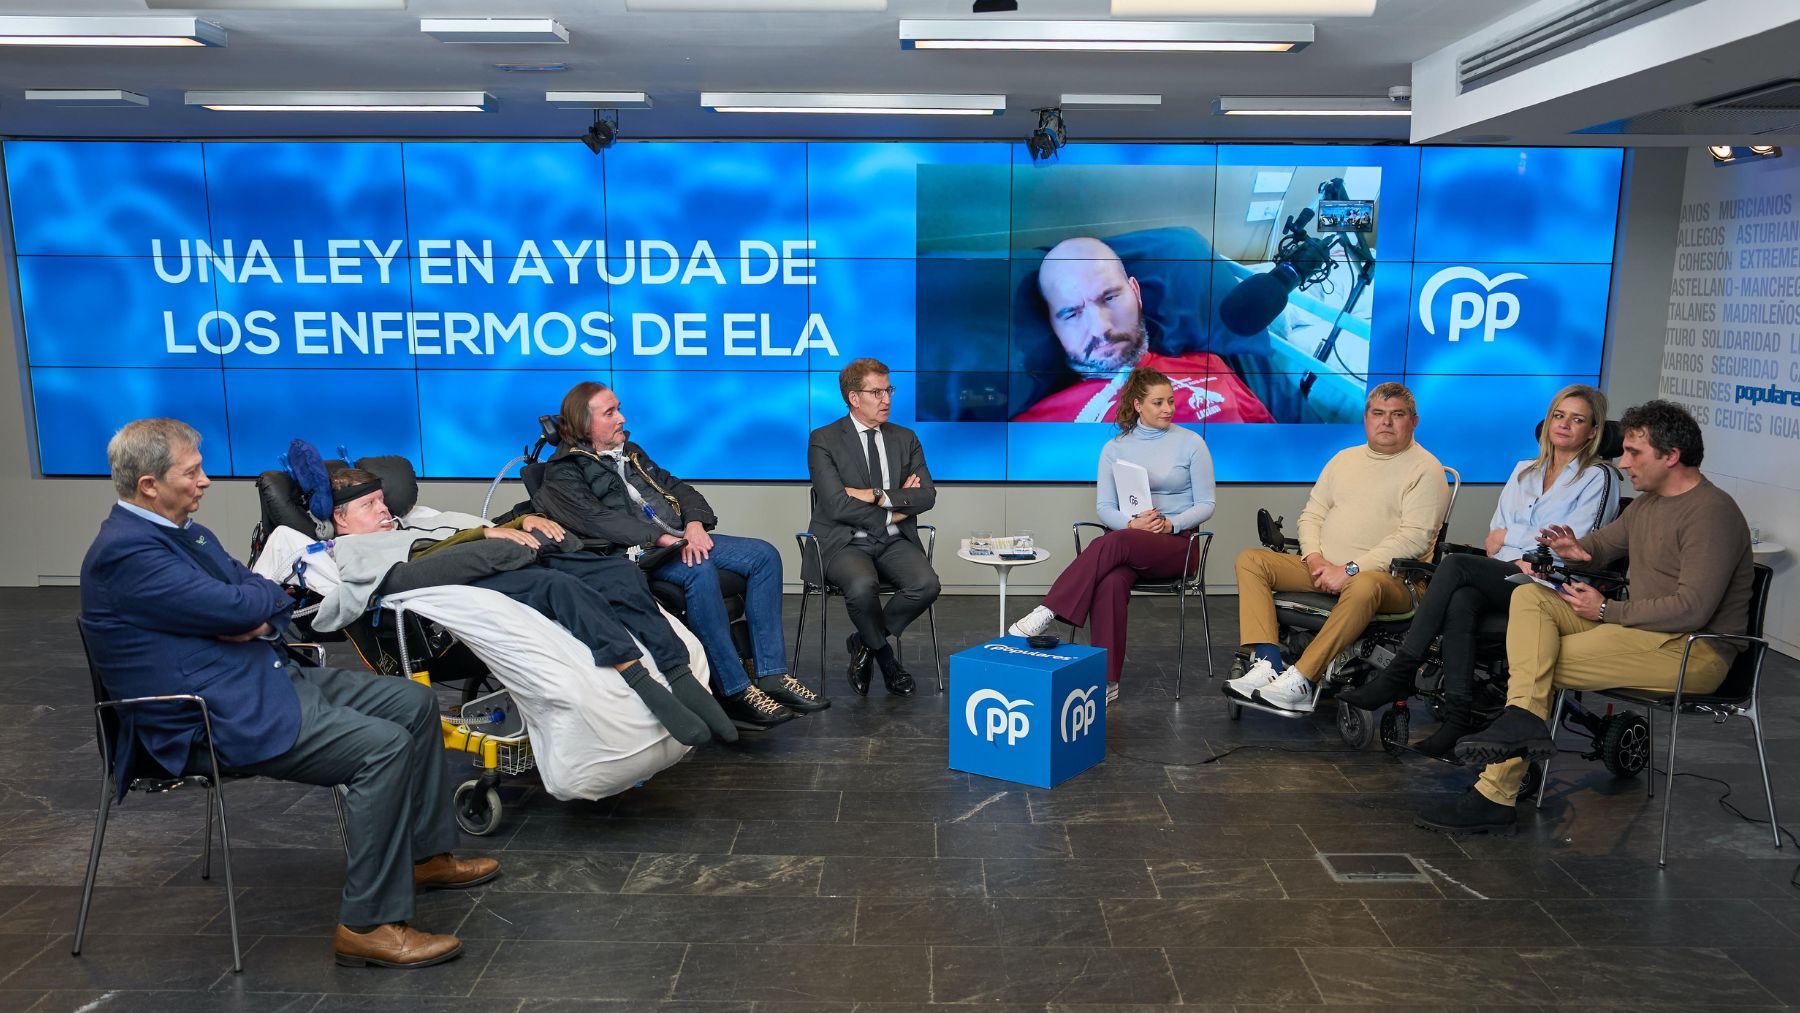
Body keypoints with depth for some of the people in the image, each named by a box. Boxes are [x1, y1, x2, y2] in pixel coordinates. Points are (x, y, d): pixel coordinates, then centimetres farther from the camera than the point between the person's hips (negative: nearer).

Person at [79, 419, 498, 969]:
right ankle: (368, 925, -16)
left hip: (270, 674, 11)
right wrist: (258, 598, 0)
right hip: (215, 721, -11)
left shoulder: (183, 530, 14)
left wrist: (258, 617, -10)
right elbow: (237, 608, -23)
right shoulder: (126, 552, -18)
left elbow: (271, 596, 13)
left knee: (415, 702, 6)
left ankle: (426, 854, 19)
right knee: (385, 746, -24)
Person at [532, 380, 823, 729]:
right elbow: (595, 519, -14)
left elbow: (677, 487, 19)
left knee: (764, 555, -11)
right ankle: (735, 691, -31)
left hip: (681, 537, 8)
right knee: (700, 571, -37)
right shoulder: (564, 471, 2)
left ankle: (772, 675, -14)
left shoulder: (630, 452, 25)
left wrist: (695, 523, -4)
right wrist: (663, 538, -22)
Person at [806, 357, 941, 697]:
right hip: (844, 543, -4)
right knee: (863, 586, -36)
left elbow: (927, 495, 0)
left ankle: (864, 643, -1)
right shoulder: (823, 440, -2)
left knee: (926, 584, -26)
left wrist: (877, 496, -13)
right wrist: (893, 513, -7)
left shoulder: (905, 439, 13)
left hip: (894, 542, 4)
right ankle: (885, 656, -4)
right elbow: (837, 505, -14)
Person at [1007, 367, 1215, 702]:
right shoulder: (1114, 448, 9)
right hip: (1128, 541, 2)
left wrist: (1170, 523, -15)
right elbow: (1104, 507, 5)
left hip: (1177, 543, -2)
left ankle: (1045, 614, -37)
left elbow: (1206, 504, 3)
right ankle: (1107, 680, -34)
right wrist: (1132, 522, -17)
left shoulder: (1191, 443, 3)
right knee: (1110, 583, -35)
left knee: (1113, 543, -36)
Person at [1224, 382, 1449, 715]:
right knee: (1250, 560, -11)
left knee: (1364, 586, -42)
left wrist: (1350, 570, -19)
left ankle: (1302, 680, -40)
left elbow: (1414, 537, -13)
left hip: (1388, 576, -6)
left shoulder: (1425, 469, -1)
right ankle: (1267, 665, -26)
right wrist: (1314, 558, -4)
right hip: (1323, 568, 7)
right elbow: (1312, 514, 17)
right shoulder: (1344, 459, 19)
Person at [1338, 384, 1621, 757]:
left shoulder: (1598, 478, 7)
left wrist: (1509, 536, 1)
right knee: (1460, 603, -32)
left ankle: (1400, 674, -29)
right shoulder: (1524, 470, 25)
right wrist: (1518, 560, -5)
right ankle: (1459, 717, -37)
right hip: (1502, 579, 5)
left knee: (1456, 563, -28)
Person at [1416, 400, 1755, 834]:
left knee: (1546, 662, -21)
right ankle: (1523, 716, -28)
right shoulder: (1647, 502, 14)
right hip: (1644, 630, 9)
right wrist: (1577, 548, 4)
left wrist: (1607, 610, -14)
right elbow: (1605, 542, 30)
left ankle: (1496, 794, -17)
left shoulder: (1711, 512, -15)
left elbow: (1693, 609, -23)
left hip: (1695, 651, -9)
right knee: (1529, 596, -10)